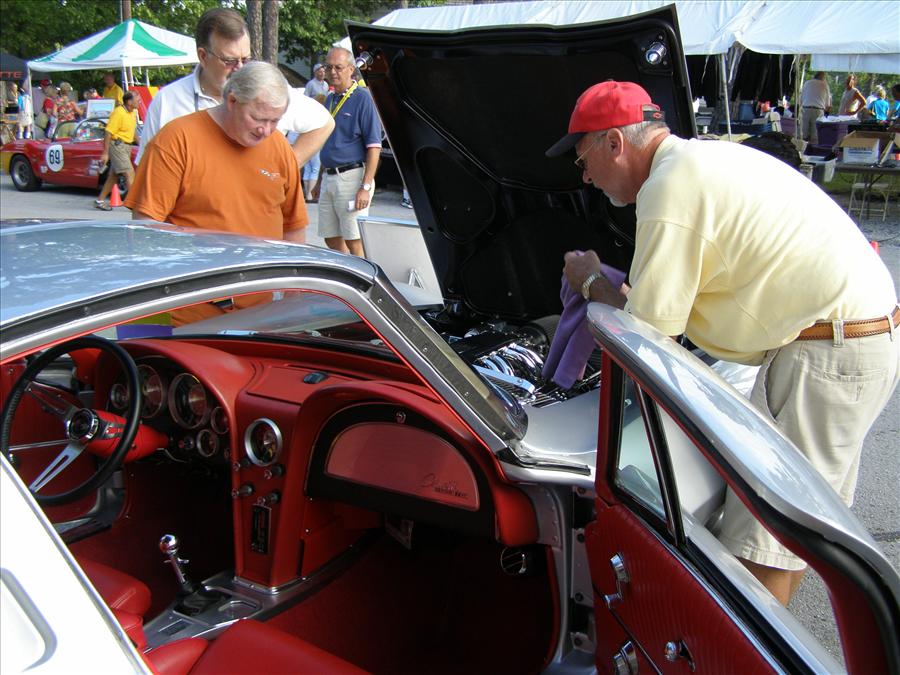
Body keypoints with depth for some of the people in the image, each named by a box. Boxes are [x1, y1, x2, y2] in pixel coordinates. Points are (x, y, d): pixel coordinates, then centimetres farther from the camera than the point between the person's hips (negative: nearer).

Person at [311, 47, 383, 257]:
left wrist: (366, 187, -20)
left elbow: (374, 147, -14)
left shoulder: (362, 98, -8)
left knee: (354, 242, -6)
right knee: (332, 239, 11)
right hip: (329, 177, 8)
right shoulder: (330, 99, 16)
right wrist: (320, 181, 22)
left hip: (352, 176, -8)